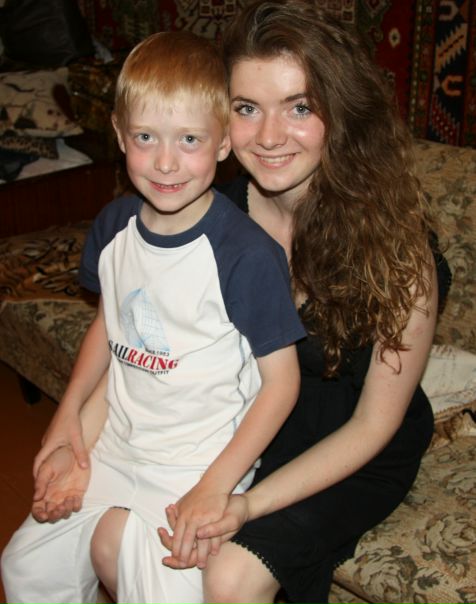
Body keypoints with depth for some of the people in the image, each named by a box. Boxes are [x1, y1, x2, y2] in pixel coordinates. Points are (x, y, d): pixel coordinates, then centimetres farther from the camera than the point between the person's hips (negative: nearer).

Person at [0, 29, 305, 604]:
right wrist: (64, 430, 6)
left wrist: (215, 486, -19)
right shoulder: (114, 224, -3)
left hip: (196, 471, -5)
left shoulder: (247, 253, -22)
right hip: (115, 450, 6)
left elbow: (281, 381, -16)